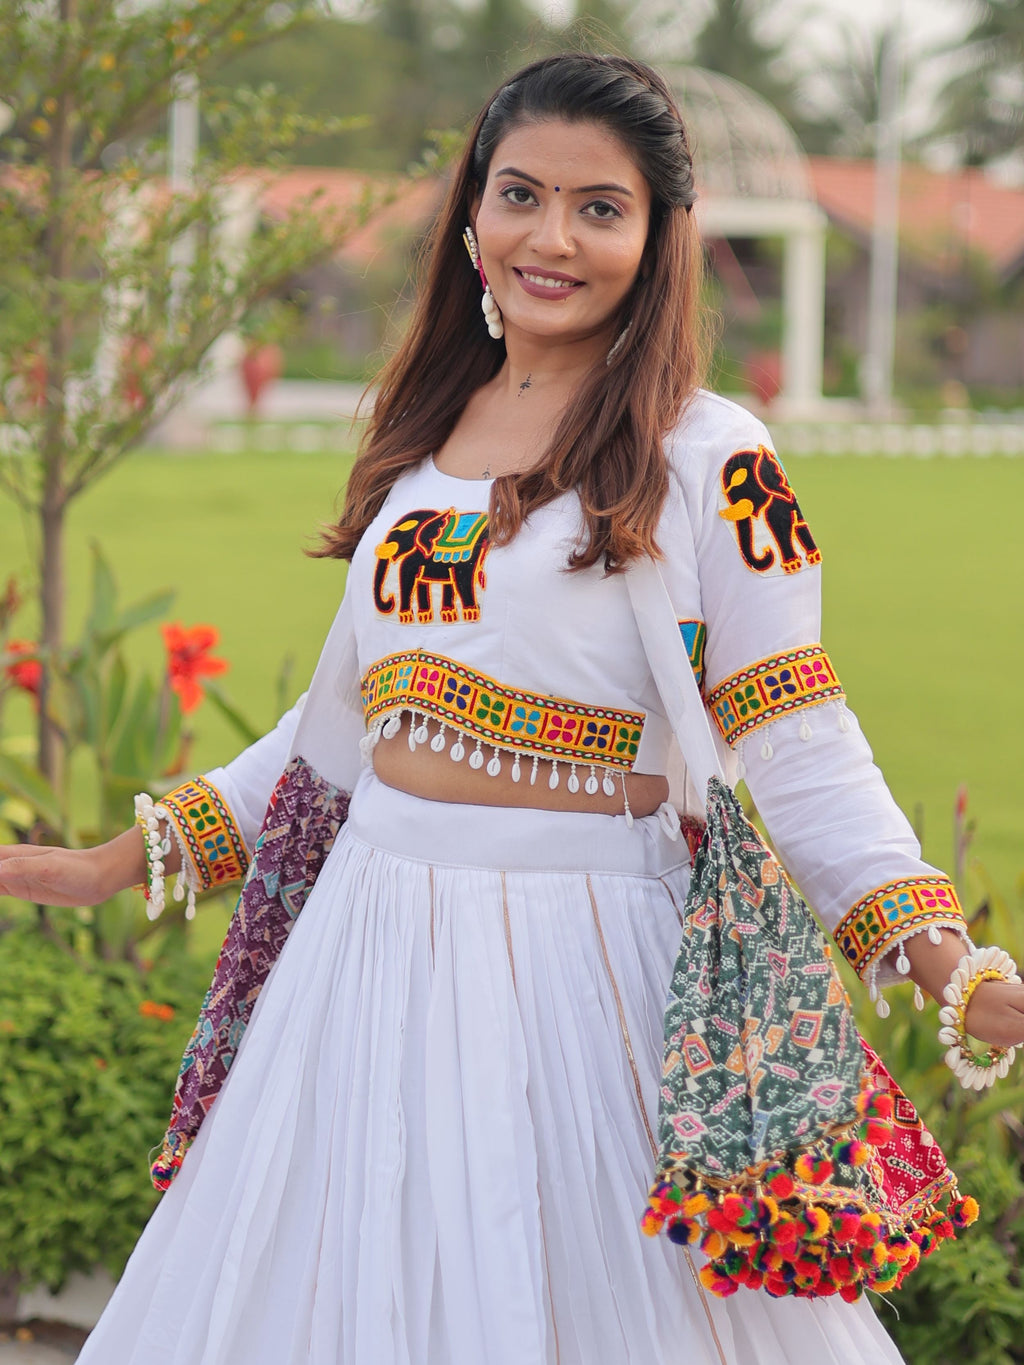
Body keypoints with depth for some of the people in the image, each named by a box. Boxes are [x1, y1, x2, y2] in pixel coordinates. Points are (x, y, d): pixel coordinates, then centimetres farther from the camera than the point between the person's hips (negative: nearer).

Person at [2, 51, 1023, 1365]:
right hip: (376, 945, 6)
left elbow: (800, 754, -10)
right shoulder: (422, 441, 10)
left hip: (584, 958, -6)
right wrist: (124, 860, 19)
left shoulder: (708, 461, -7)